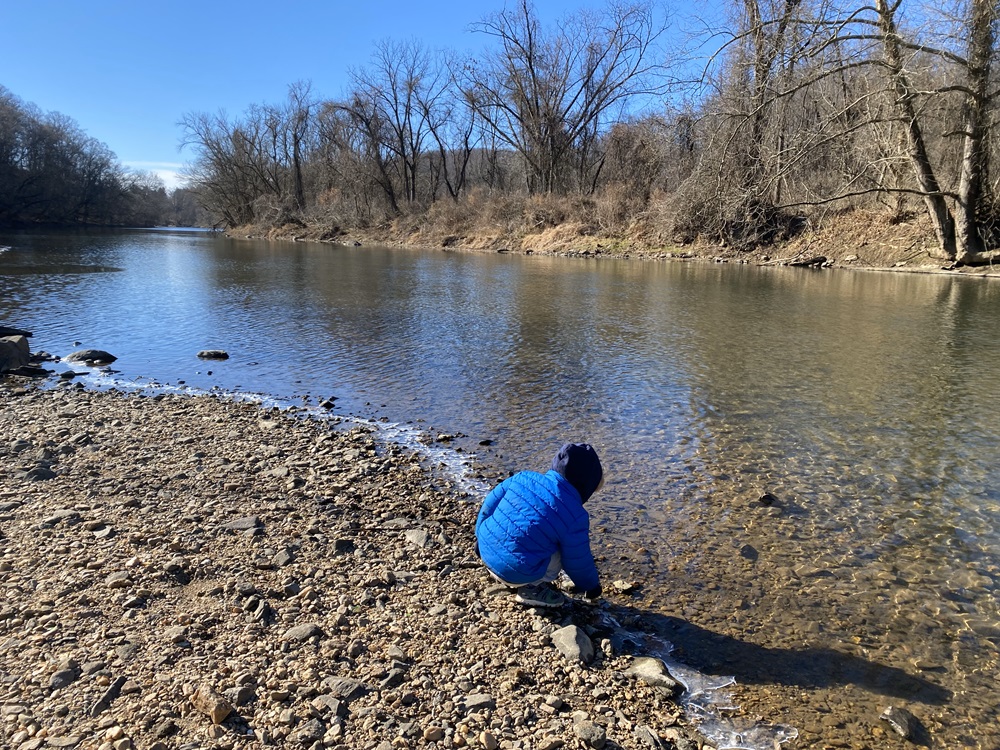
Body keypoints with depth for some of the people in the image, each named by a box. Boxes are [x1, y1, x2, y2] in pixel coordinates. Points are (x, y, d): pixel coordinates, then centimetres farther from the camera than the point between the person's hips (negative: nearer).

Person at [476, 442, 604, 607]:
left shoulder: (524, 477, 0)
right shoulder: (575, 517, -14)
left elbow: (490, 503, 9)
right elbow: (578, 562, -2)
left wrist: (481, 536, 24)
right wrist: (591, 586, 19)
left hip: (486, 552, 7)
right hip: (515, 573, -7)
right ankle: (531, 588, 4)